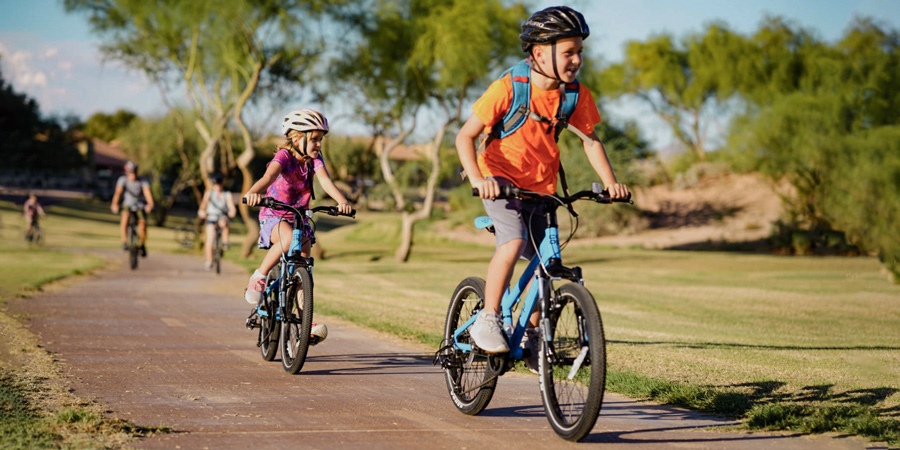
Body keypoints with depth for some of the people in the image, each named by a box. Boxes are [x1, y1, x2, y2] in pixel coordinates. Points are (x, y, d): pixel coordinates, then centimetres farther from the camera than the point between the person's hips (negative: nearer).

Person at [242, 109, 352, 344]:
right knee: (287, 239, -38)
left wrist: (342, 201, -41)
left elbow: (325, 180, -21)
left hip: (299, 218, 5)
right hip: (273, 216, -5)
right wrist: (254, 192, -60)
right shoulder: (284, 155, -18)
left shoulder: (314, 158, -4)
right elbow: (269, 175, -38)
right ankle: (258, 277, -21)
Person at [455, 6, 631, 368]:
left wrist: (610, 182, -9)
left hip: (542, 187, 5)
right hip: (500, 180, -5)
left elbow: (590, 139, 5)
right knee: (513, 241, -28)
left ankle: (530, 337, 21)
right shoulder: (507, 89, -20)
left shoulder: (576, 96, -8)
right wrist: (477, 179, -32)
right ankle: (486, 321, -14)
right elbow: (465, 136, -17)